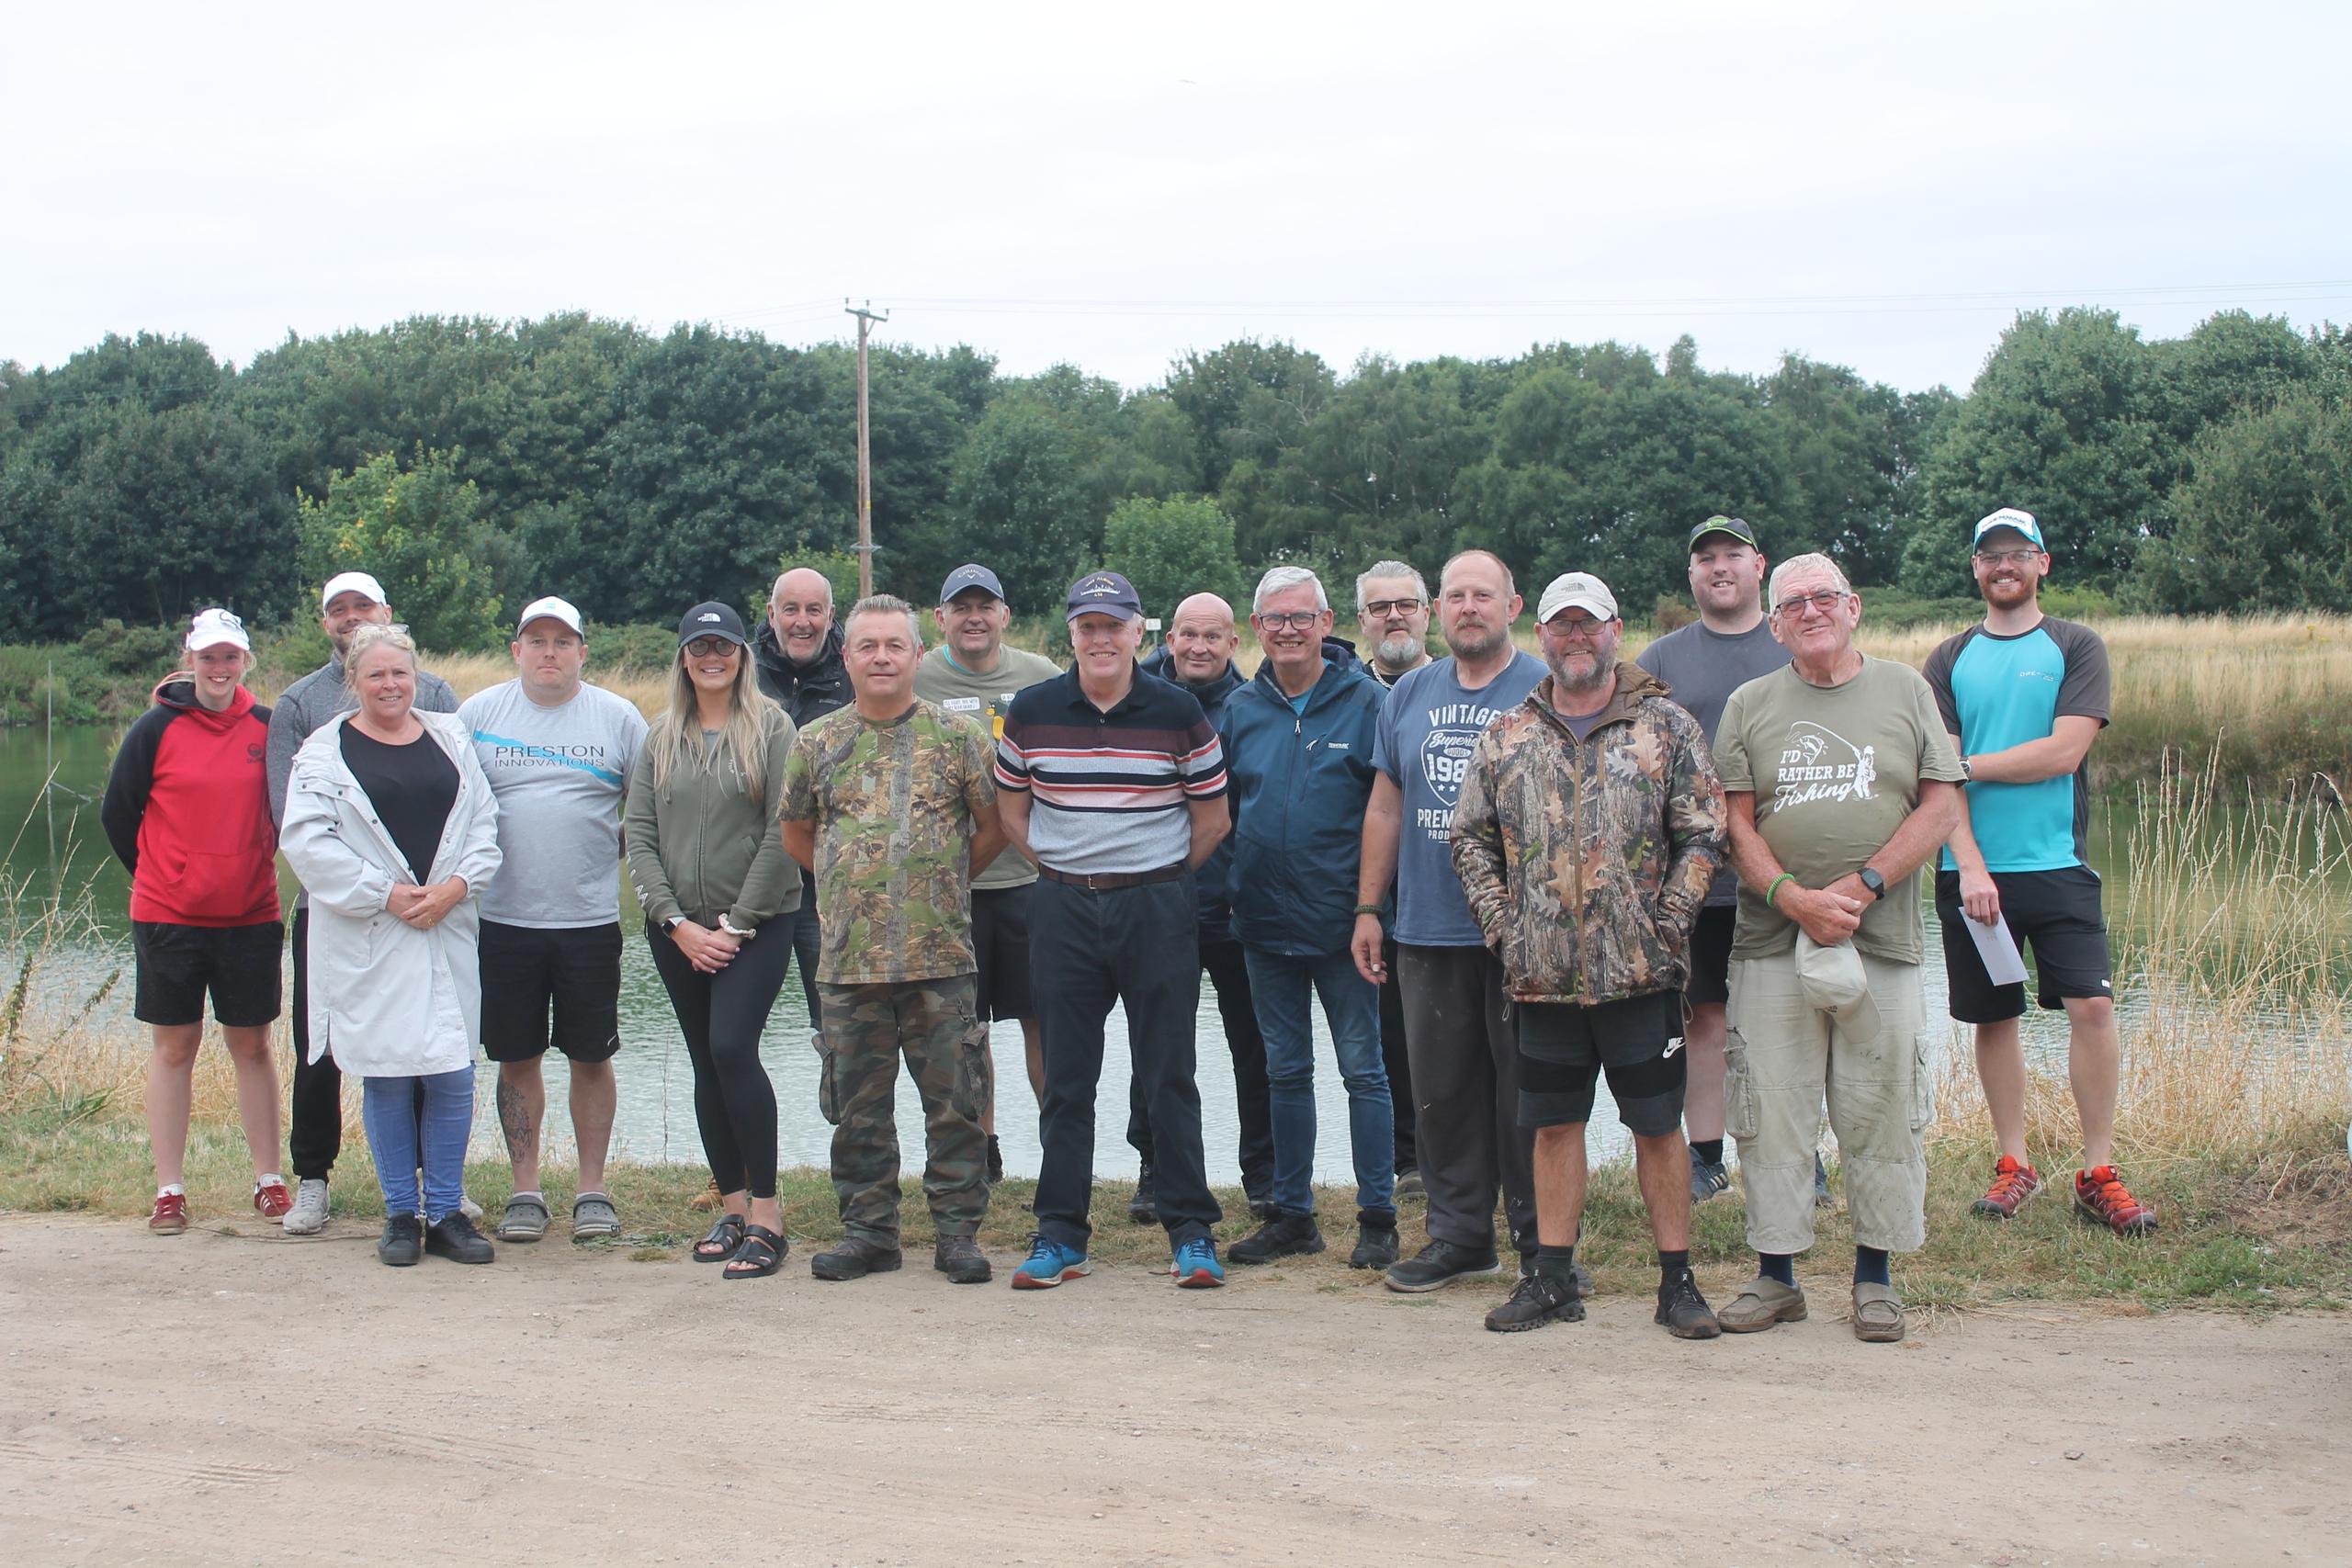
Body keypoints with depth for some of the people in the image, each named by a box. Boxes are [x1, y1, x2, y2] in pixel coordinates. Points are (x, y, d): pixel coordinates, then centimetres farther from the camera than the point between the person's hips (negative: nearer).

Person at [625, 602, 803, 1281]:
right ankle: (731, 1208, 15)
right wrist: (677, 923, -5)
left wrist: (738, 922, -11)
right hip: (678, 930, 5)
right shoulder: (661, 736, 10)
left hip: (757, 925, -4)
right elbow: (637, 832, 5)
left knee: (732, 1048, -18)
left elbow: (783, 833, -8)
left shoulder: (771, 727, -2)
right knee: (707, 1066, 6)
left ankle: (766, 1216, -11)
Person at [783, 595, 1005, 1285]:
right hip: (850, 960, 2)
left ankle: (957, 1232, 11)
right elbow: (797, 834, 20)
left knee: (954, 1103, 2)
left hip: (942, 957, -2)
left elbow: (995, 827, 9)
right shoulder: (816, 743, 8)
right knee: (859, 1107, 8)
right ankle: (868, 1230, 18)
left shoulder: (956, 736, 2)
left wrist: (943, 884, 11)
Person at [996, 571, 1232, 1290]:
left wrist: (1162, 878, 6)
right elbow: (1011, 805, 15)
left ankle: (1192, 1232, 9)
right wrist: (1060, 869, 8)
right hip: (1064, 912, 2)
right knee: (1066, 1080, 6)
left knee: (1169, 1077, 1)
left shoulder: (1178, 712, -2)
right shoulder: (1032, 712, 2)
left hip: (1156, 908, -2)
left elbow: (1212, 815, 7)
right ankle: (1059, 1235, 13)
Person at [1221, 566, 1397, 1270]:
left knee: (1362, 1069, 1)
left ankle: (1378, 1217, 9)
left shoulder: (1365, 700, -4)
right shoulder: (1241, 710, 8)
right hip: (1265, 921, 5)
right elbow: (1221, 810, 16)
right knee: (1286, 1072, 12)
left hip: (1340, 920, -4)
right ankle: (1292, 1213, 20)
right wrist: (1230, 890, 7)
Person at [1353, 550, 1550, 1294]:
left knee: (1527, 1088, 2)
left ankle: (1541, 1239, 12)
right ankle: (1459, 1235, 19)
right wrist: (1368, 909, 12)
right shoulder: (1408, 696, 12)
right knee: (1442, 1091, 8)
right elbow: (1385, 806, 16)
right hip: (1428, 927, 4)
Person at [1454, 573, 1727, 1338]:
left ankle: (1677, 1280, 12)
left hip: (1639, 970, -3)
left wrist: (1665, 924, -9)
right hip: (1542, 975, 3)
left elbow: (1703, 836, -1)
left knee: (1657, 1125, 3)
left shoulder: (1668, 729, 2)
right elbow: (1470, 838, 13)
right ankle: (1553, 1279, 17)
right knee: (1553, 1123, 9)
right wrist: (1501, 925, 2)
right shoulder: (1507, 737, 10)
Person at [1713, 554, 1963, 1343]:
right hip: (1773, 944, 1)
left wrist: (1863, 885, -10)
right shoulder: (1750, 705, 10)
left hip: (1883, 942, 0)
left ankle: (1874, 1277, 14)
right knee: (1772, 1114, 2)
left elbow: (1941, 807, 2)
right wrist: (1795, 898, -13)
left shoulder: (1905, 691, 9)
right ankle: (1775, 1275, 12)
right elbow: (1736, 822, 3)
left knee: (1882, 1115, 3)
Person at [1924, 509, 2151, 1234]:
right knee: (1994, 1016, 7)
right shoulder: (1950, 661, 9)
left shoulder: (2075, 648, 4)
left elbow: (2064, 752, -10)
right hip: (1971, 869, 2)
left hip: (2057, 864, -2)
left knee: (2092, 1006, -9)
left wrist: (1966, 764, -6)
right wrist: (1969, 864, -12)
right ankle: (2014, 1165, 18)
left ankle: (2098, 1174, -1)